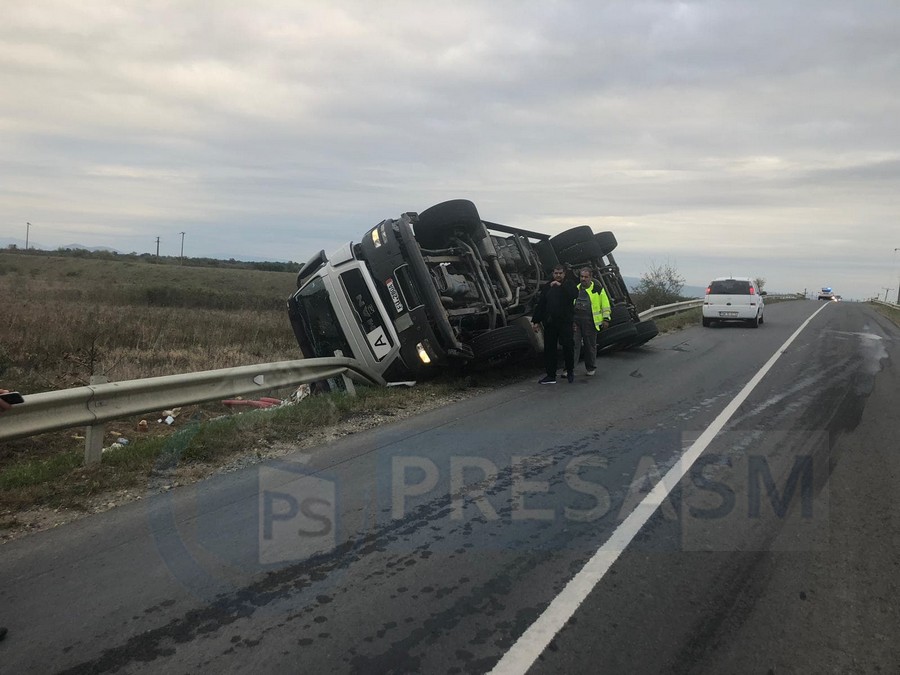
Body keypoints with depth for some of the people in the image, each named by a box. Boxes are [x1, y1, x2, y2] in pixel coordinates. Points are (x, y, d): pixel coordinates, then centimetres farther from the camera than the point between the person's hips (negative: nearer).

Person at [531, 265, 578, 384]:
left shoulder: (569, 284, 5)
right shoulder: (547, 287, 13)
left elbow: (574, 294, -17)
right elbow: (540, 305, 13)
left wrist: (561, 286, -21)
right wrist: (536, 321, 8)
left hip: (565, 322, -3)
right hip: (549, 323, 3)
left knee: (568, 346, -4)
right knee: (549, 348, 4)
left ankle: (570, 371, 15)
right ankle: (551, 375, 11)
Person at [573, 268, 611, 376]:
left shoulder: (597, 289, 1)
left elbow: (605, 304, 3)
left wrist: (606, 319, -1)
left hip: (590, 321, -3)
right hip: (575, 320, 3)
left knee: (590, 345, 7)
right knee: (573, 344, -5)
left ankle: (591, 368, 23)